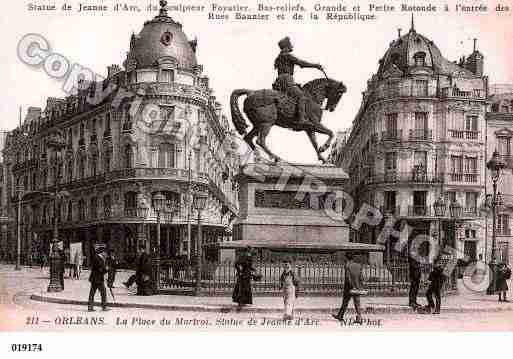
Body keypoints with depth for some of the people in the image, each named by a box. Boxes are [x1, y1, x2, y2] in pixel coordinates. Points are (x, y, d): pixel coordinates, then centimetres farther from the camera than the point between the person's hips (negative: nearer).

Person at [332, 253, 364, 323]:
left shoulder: (347, 265, -10)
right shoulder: (359, 265, 4)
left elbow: (347, 278, -15)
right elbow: (361, 278, 4)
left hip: (349, 288, -4)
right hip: (357, 287, 4)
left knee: (345, 302, 10)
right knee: (357, 303, 3)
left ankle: (340, 316, 23)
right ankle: (359, 318, -7)